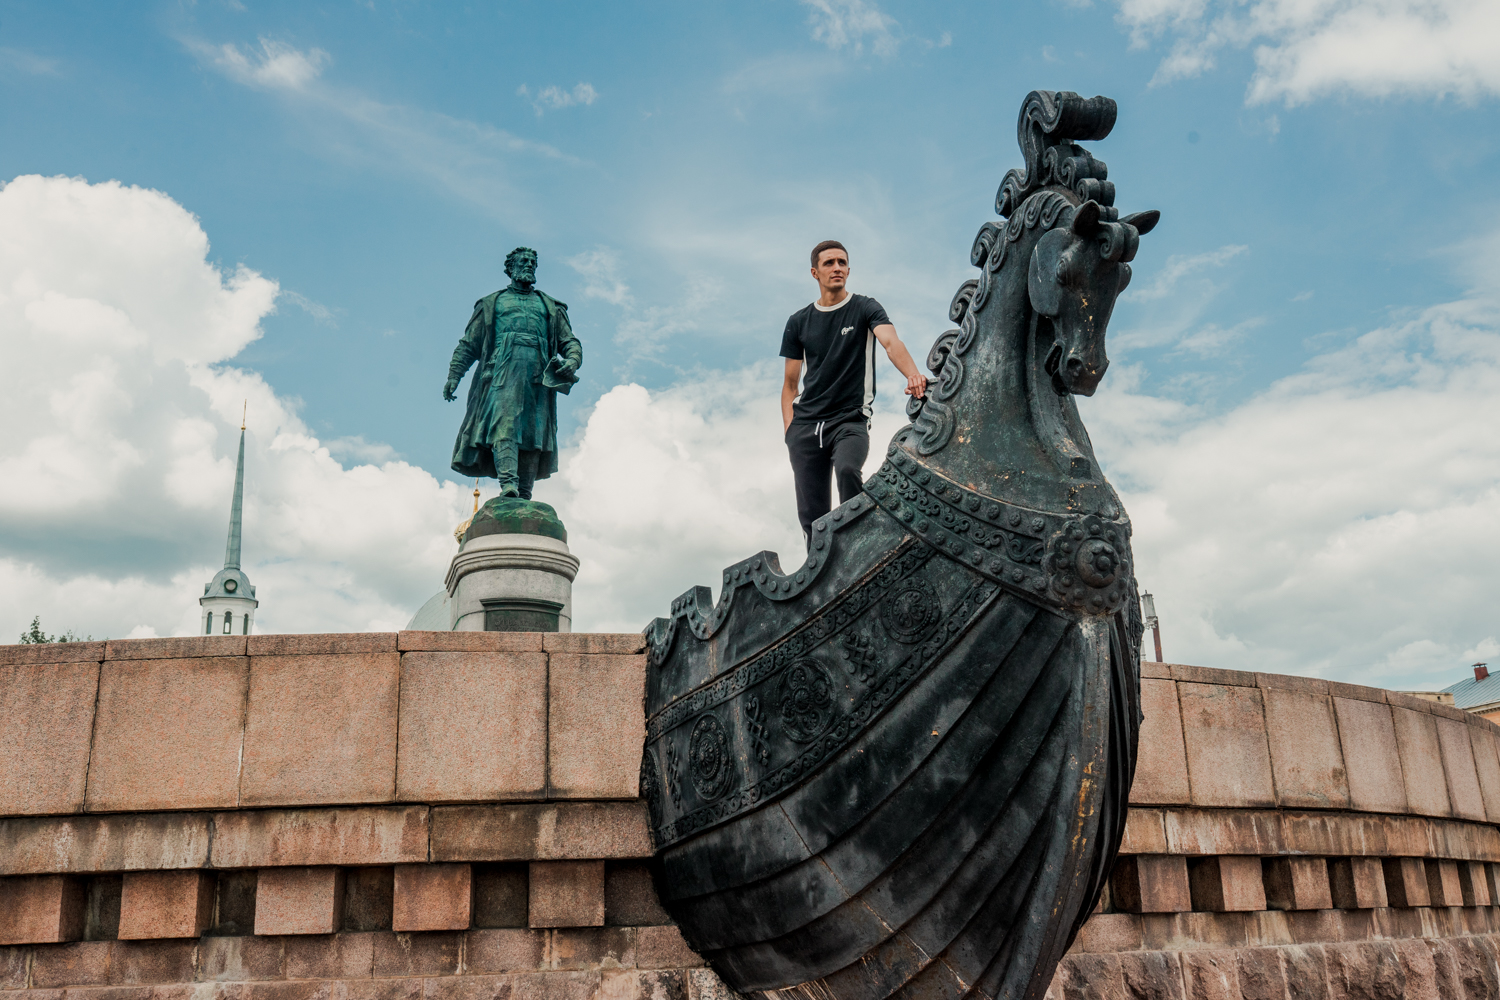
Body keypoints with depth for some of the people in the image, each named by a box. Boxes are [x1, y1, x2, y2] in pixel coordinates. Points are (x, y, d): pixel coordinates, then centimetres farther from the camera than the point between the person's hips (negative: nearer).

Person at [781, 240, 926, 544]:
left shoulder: (865, 308, 3)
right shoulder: (798, 322, 12)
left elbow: (891, 342, -18)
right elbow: (790, 382, 15)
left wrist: (913, 374, -39)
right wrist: (789, 428, -1)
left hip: (851, 420, -3)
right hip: (806, 424, 3)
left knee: (847, 469, -33)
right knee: (812, 514, 1)